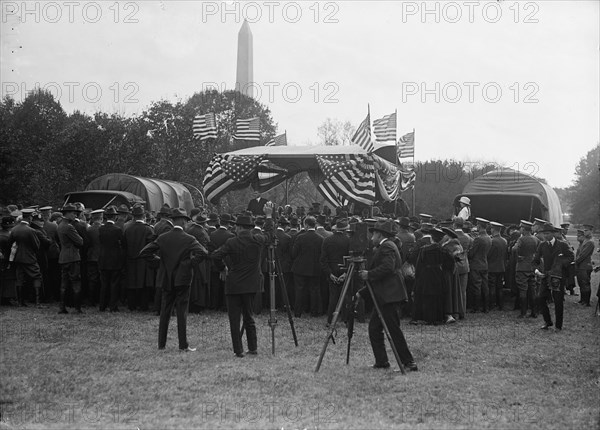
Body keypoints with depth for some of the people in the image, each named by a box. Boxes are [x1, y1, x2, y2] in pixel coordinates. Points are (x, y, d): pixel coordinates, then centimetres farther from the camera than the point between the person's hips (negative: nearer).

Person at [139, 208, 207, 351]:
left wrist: (159, 260, 8)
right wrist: (190, 262, -10)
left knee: (165, 312, 10)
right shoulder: (189, 239, -8)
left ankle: (161, 344, 12)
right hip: (183, 280, -3)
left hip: (167, 280, 3)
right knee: (182, 312, 0)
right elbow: (203, 253, -22)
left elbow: (144, 253, 0)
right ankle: (183, 345, 0)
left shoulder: (162, 238, 1)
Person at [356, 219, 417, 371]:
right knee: (374, 327, 10)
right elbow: (378, 278, 25)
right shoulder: (384, 247, 23)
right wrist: (361, 293, 23)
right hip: (385, 297, 10)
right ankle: (381, 362, 12)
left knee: (394, 329, -10)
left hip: (390, 296, -10)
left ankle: (409, 362, -9)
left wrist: (369, 274, -16)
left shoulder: (387, 246, -8)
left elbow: (387, 267, -25)